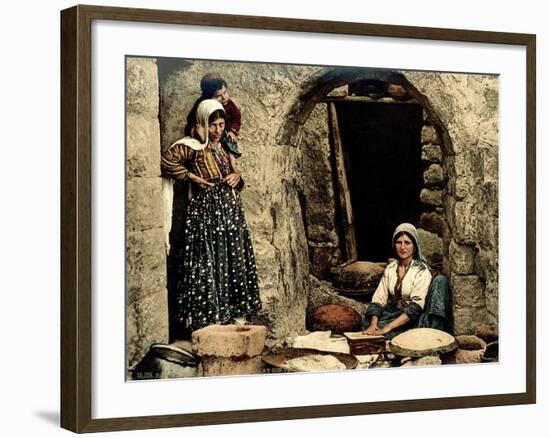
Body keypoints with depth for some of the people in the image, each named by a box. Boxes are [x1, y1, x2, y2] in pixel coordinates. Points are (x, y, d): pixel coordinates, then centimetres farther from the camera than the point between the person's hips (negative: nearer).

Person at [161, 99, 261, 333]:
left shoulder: (222, 147, 17)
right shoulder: (192, 146, -7)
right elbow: (166, 161, -20)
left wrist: (237, 176, 7)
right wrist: (193, 177, -13)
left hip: (231, 207, 8)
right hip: (207, 208, -8)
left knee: (235, 260, 9)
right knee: (208, 262, -8)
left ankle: (233, 313, 17)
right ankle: (208, 318, -5)